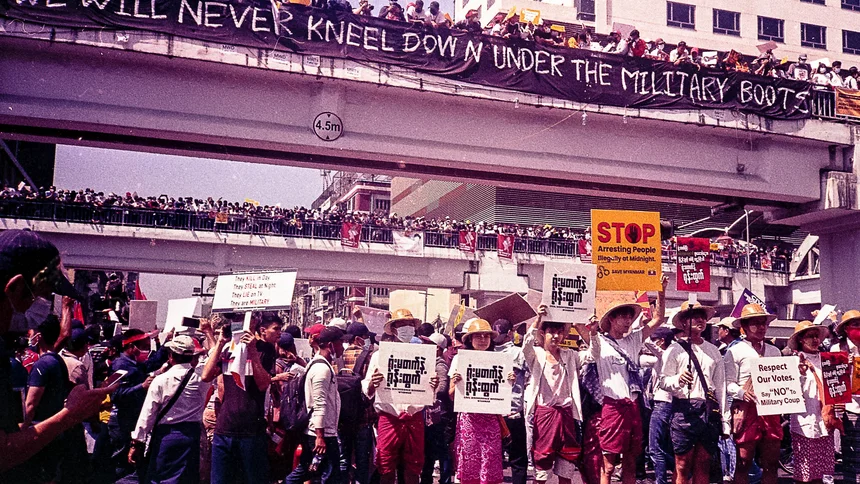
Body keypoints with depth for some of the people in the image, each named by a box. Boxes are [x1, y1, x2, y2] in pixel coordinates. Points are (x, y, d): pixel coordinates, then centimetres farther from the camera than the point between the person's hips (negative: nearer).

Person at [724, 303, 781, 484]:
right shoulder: (735, 351, 1)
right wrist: (742, 393, -22)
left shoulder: (774, 352, 17)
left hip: (771, 409, 5)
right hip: (746, 409, -5)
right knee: (743, 463, -1)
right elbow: (728, 383, -4)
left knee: (771, 464, 7)